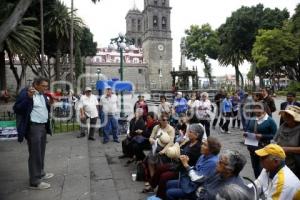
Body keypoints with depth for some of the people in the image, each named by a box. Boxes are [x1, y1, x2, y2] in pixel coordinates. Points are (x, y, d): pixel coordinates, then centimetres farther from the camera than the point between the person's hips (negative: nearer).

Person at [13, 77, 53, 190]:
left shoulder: (42, 95, 12)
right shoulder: (25, 93, -12)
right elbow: (16, 109, -17)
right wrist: (28, 97, -28)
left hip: (43, 126, 8)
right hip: (33, 127, -8)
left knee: (41, 153, 19)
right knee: (35, 154, -2)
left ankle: (40, 174, 35)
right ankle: (34, 182, 8)